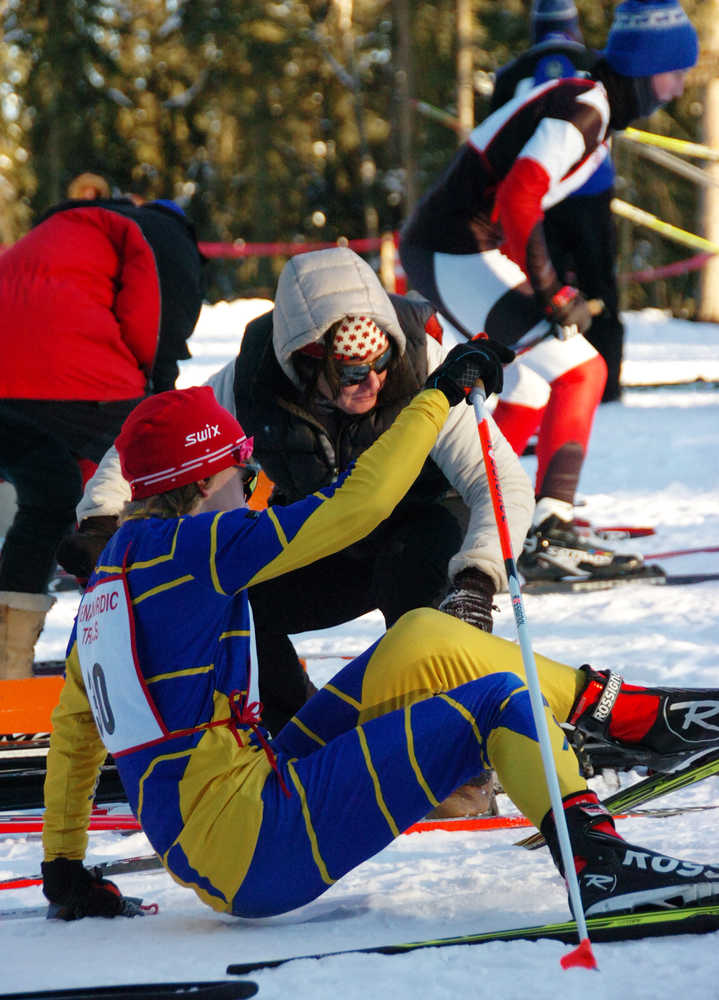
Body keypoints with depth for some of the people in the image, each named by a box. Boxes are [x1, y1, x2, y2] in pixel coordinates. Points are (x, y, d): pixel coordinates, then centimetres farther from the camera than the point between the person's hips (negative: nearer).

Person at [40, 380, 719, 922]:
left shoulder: (111, 574, 17)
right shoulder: (187, 547, -10)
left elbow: (72, 727, 24)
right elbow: (357, 503, -12)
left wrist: (63, 867, 32)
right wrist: (440, 397, -2)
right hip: (249, 845, -10)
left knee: (426, 642, 13)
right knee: (494, 702, -8)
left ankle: (627, 709, 18)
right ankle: (598, 865, -22)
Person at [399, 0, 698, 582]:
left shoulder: (594, 108, 15)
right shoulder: (582, 108, -16)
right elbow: (517, 198, -27)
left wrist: (551, 290, 16)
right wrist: (551, 295, -22)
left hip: (435, 252, 10)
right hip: (455, 253, -10)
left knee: (538, 386, 20)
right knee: (580, 371, -16)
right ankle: (550, 537, -24)